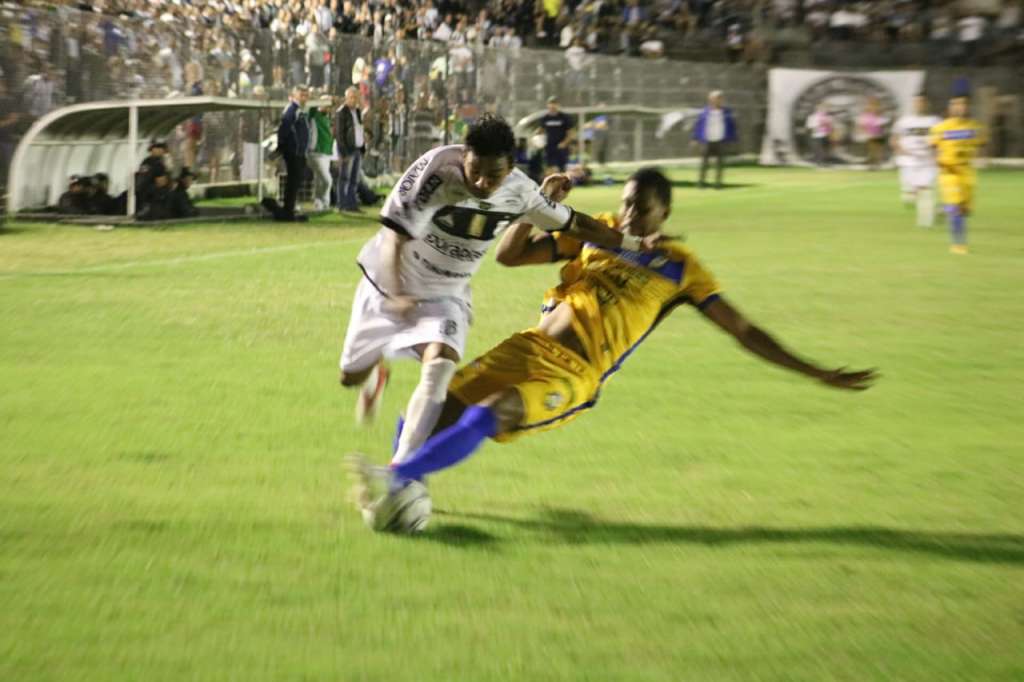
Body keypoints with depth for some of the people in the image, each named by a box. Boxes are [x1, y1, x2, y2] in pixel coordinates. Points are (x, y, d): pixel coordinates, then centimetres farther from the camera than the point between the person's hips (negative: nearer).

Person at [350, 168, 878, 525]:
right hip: (528, 346, 5)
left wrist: (818, 374, 0)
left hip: (574, 375, -5)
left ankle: (395, 478, -36)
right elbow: (509, 255, 15)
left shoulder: (680, 268, 5)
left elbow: (743, 331, 5)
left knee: (486, 415, -30)